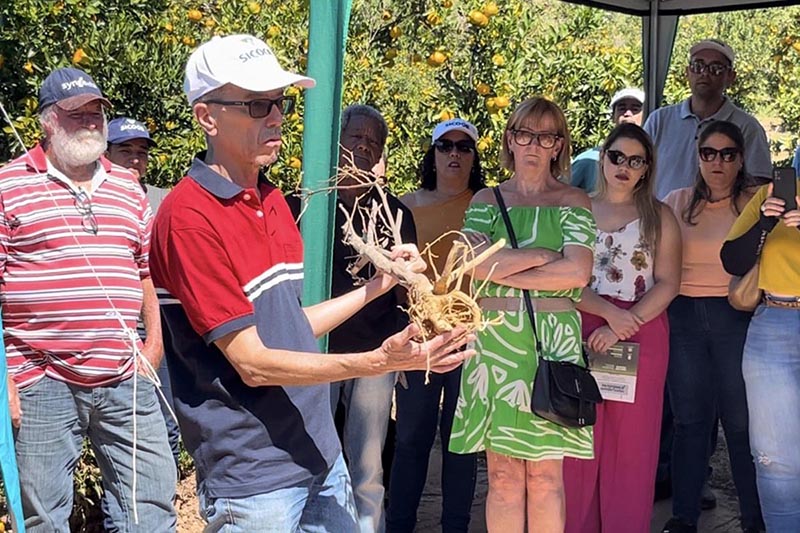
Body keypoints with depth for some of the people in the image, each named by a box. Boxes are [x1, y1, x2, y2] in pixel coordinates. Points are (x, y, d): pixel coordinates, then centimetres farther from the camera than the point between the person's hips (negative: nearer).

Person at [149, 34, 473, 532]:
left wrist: (378, 285, 12)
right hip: (255, 483, -7)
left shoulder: (273, 200, 8)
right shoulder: (188, 217, -18)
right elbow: (253, 363, -20)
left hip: (322, 458, 7)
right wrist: (380, 361, -27)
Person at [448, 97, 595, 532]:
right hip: (495, 340, 1)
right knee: (503, 475, 4)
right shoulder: (486, 200, 11)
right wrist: (545, 255, -7)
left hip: (552, 343, -1)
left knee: (545, 474, 2)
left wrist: (503, 271, -7)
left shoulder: (573, 202, 6)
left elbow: (578, 272, -9)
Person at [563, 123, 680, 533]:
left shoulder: (659, 217, 7)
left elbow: (668, 283, -2)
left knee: (632, 442, 0)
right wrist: (609, 312, -14)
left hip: (642, 334, 0)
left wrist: (621, 327, -13)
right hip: (583, 330, 1)